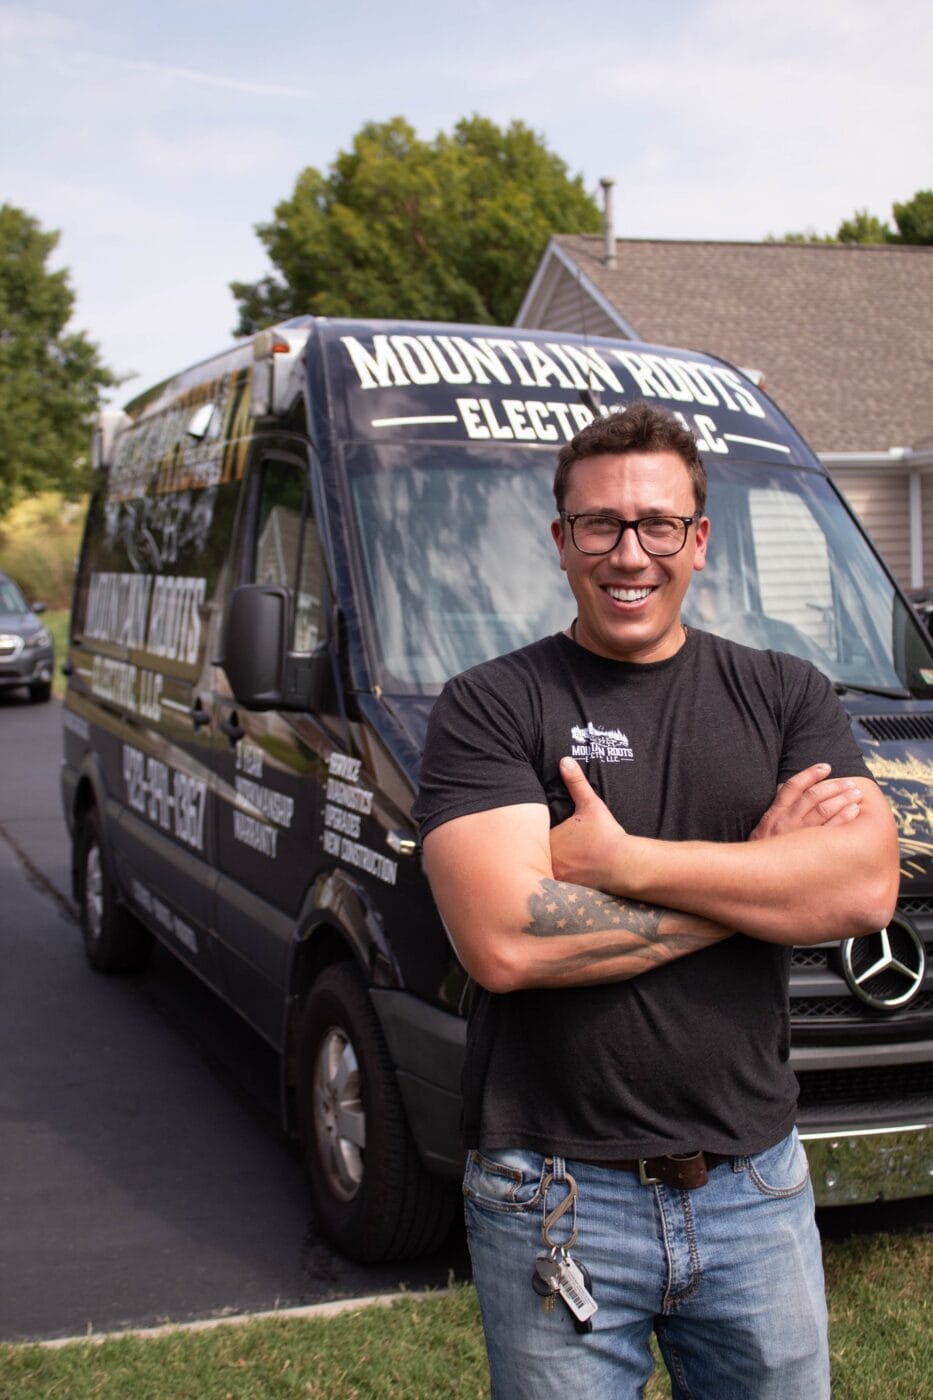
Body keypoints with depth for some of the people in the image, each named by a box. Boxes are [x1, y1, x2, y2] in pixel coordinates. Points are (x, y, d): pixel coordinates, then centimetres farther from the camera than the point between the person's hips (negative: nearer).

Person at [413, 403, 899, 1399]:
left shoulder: (787, 696, 4)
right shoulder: (490, 707, -7)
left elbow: (867, 887, -12)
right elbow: (505, 942, -21)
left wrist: (624, 860, -18)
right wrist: (759, 869, -13)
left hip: (758, 1189, 3)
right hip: (555, 1198, -3)